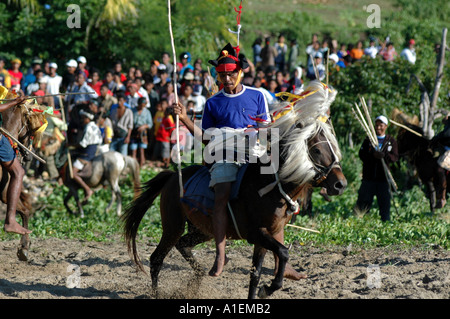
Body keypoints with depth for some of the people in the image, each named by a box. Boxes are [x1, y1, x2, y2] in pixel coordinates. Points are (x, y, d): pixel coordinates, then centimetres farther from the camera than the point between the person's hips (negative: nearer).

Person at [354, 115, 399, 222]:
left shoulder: (391, 141, 9)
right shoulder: (368, 140, 11)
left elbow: (395, 157, -2)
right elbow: (361, 154, -1)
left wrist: (384, 156, -21)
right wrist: (373, 155, -20)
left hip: (383, 178, 0)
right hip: (369, 176, 1)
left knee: (385, 203, 1)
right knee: (363, 202, 2)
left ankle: (386, 221, 9)